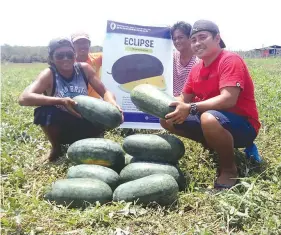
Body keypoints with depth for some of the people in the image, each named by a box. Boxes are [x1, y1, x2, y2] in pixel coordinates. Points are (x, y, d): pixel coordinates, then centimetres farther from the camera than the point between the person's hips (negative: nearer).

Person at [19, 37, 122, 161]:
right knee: (44, 111, -32)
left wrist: (113, 105, -34)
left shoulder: (84, 68, -10)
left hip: (82, 124, 2)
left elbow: (104, 92, -10)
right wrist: (60, 101, -43)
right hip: (60, 126, -1)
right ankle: (56, 147, -1)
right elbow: (24, 98, -32)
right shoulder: (49, 74, -18)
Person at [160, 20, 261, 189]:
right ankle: (217, 147, 8)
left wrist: (191, 108, -35)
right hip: (214, 120, 8)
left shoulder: (230, 60, -18)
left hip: (243, 126, -8)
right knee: (167, 119, 4)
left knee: (209, 118, -41)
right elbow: (185, 99, 11)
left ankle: (229, 169, -13)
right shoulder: (196, 69, 6)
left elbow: (228, 99, -30)